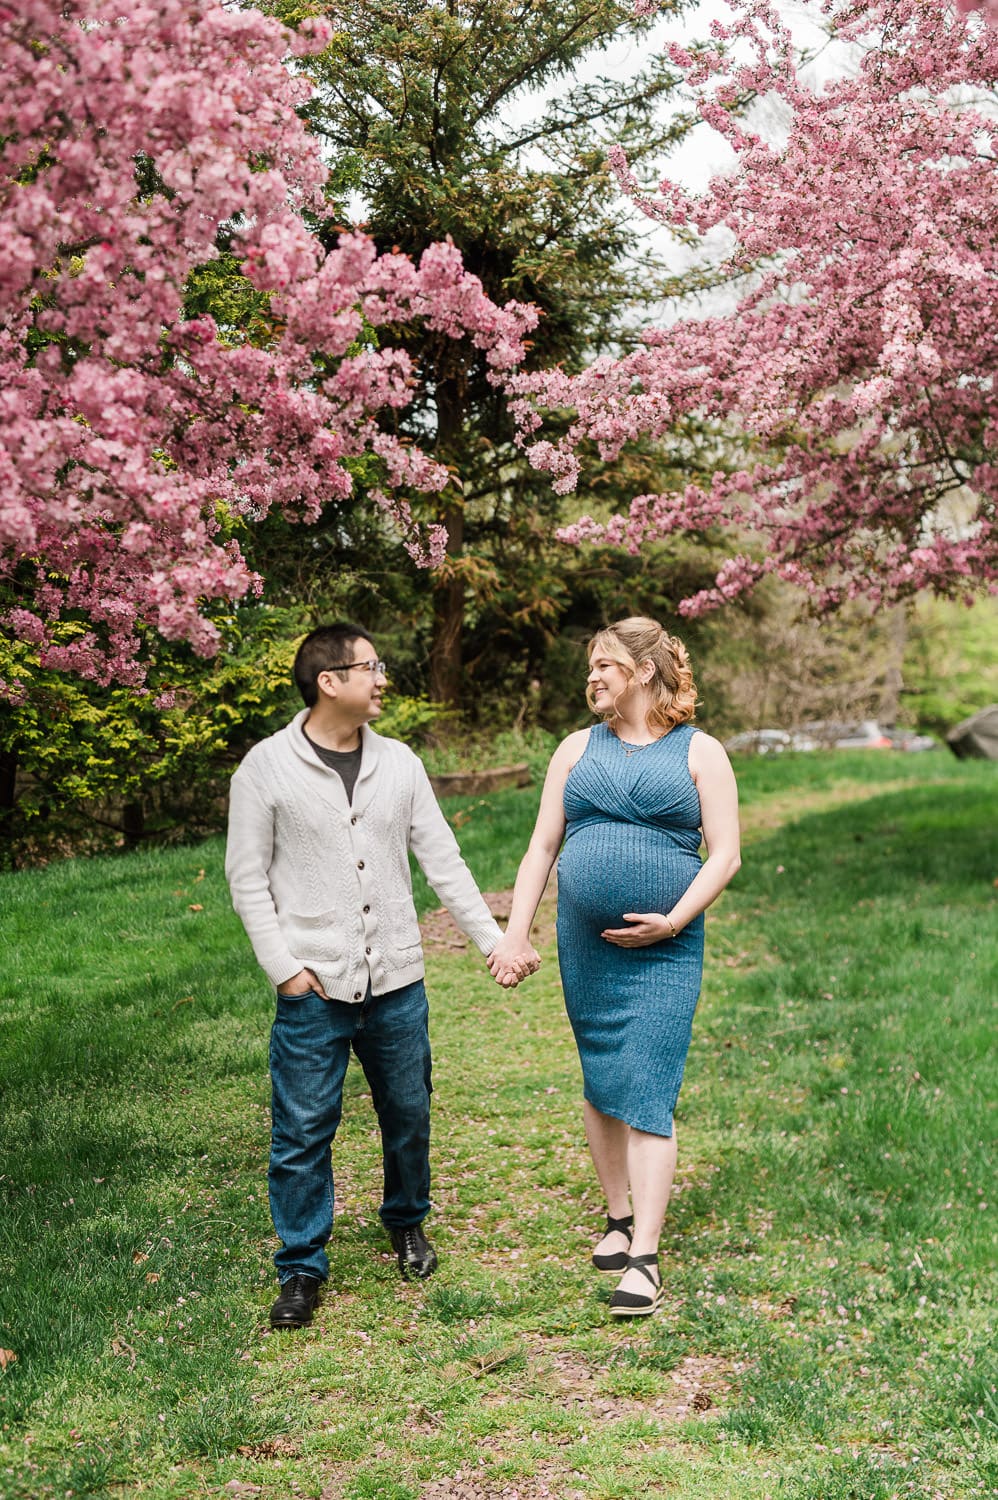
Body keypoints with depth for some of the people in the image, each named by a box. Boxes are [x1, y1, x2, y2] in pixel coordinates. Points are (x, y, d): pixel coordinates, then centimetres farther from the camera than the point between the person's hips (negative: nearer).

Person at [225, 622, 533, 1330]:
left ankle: (408, 1223, 41)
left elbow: (444, 862, 6)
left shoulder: (399, 763, 4)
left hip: (397, 983, 4)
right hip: (314, 988, -3)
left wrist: (495, 942, 1)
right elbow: (247, 878, -3)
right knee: (304, 1129, 2)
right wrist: (283, 965, -10)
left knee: (408, 1114, 15)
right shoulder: (268, 767, -6)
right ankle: (302, 1268, 18)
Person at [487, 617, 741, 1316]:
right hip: (584, 944, 4)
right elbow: (542, 847, 11)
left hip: (663, 951, -4)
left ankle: (645, 1257, -4)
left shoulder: (699, 752, 3)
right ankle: (618, 1216, 28)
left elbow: (726, 854, -1)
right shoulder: (578, 749, 12)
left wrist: (674, 920, -14)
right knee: (601, 1085, 11)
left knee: (646, 1093, -8)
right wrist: (515, 933, 3)